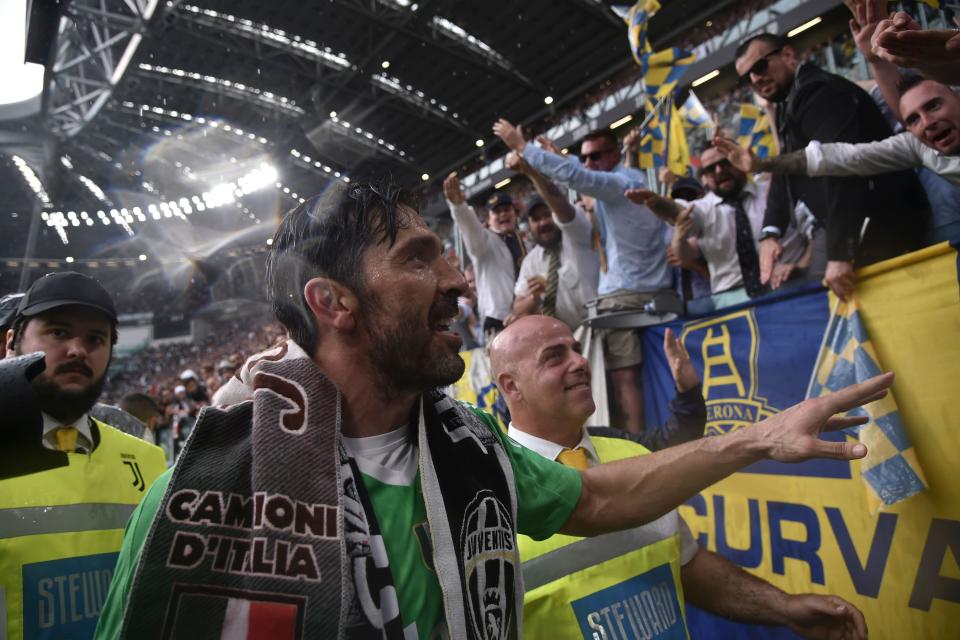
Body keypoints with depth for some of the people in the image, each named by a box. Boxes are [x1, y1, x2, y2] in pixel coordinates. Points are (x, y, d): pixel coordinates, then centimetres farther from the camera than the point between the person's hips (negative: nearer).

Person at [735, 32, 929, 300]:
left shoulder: (820, 92, -14)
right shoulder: (790, 102, 16)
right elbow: (786, 172, 14)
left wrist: (840, 253, -31)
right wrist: (771, 232, -1)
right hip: (841, 227, 10)